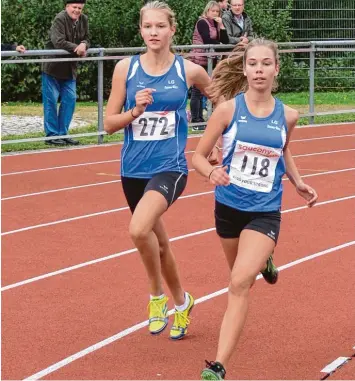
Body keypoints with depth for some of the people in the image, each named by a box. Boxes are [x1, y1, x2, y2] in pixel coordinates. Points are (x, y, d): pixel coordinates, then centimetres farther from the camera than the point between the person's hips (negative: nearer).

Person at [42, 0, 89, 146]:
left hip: (70, 68, 7)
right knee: (51, 100, -2)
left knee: (70, 99, 5)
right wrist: (77, 48, -24)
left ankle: (63, 133, 14)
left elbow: (86, 39, 8)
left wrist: (84, 45, -15)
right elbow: (58, 42, -27)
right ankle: (51, 135, 4)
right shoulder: (60, 19, -18)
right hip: (53, 67, -7)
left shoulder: (83, 20, 4)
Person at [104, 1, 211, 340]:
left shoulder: (188, 70, -4)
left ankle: (157, 294, -4)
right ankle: (181, 302, 43)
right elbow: (109, 123, 2)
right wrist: (135, 111, -16)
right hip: (133, 170, 3)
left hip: (170, 168, -3)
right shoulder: (125, 69, -1)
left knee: (139, 229, -29)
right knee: (158, 242, 18)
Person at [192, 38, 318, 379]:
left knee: (240, 283, -18)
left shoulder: (287, 116, -3)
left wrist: (297, 182, 8)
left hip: (265, 212, -1)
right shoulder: (228, 109, -11)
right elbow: (199, 156, -5)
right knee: (241, 276, 23)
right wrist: (212, 173, -26)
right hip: (229, 207, 1)